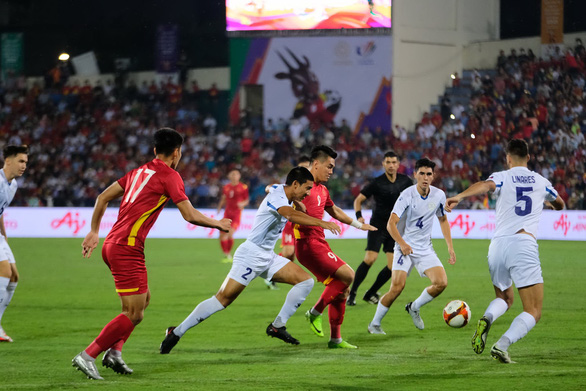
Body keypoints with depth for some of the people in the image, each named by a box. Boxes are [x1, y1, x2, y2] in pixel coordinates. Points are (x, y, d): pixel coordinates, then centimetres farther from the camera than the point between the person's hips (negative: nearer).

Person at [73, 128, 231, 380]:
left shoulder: (140, 172, 16)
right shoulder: (170, 176, -6)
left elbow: (103, 197, 19)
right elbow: (190, 215, -9)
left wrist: (94, 232, 24)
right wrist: (218, 224, 8)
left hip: (111, 245, 9)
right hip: (127, 248, -9)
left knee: (143, 299, 21)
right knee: (134, 314, -6)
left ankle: (114, 351, 12)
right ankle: (87, 356, -8)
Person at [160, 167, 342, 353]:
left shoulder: (285, 197, 10)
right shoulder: (276, 196, -17)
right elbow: (291, 214, -38)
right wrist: (321, 223, -43)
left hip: (267, 258, 9)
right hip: (250, 255, -9)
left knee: (306, 281, -1)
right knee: (223, 299, -13)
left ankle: (277, 326, 1)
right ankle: (176, 332, -5)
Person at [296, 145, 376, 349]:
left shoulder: (322, 190, 20)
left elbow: (335, 211, 36)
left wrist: (358, 225, 44)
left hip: (320, 244, 9)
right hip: (308, 245, -9)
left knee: (341, 289, 7)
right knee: (347, 275, -17)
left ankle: (335, 339, 13)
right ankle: (315, 313, -4)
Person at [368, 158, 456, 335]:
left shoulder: (439, 195, 0)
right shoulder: (407, 195, -15)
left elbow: (443, 220, 17)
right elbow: (391, 223, -20)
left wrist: (450, 247, 10)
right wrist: (402, 244, -34)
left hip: (425, 249, 5)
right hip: (405, 247, -5)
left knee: (441, 283, -13)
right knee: (397, 287, -20)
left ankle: (414, 308, 13)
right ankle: (375, 324, -1)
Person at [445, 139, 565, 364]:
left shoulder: (502, 177, 8)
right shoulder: (541, 182, 16)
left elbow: (485, 185, -17)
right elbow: (560, 205, 36)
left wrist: (459, 197, -34)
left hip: (498, 244, 2)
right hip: (524, 244, -2)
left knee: (505, 298, 26)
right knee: (533, 312, 0)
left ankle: (487, 318, -8)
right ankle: (502, 345, -25)